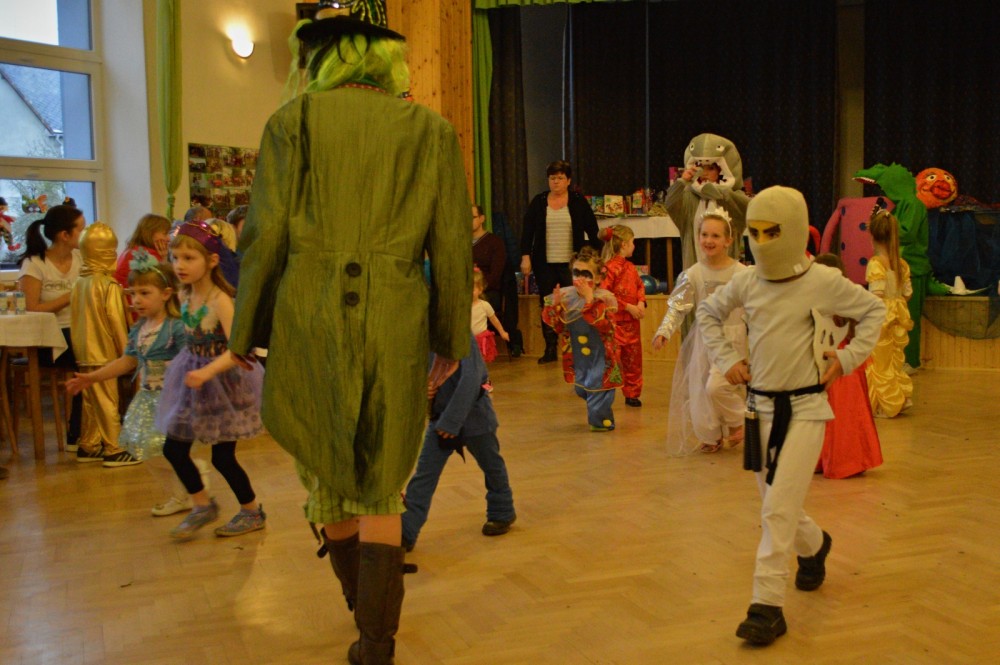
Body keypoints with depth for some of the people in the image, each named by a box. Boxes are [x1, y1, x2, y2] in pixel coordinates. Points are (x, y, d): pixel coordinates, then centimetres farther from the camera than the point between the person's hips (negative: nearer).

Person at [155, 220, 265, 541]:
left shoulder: (221, 300, -23)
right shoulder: (184, 296, -1)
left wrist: (207, 372, -43)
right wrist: (194, 371, 8)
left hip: (223, 380, -7)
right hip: (194, 378, 7)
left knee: (222, 457, 2)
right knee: (173, 449, 7)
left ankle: (252, 511, 24)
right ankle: (203, 506, 27)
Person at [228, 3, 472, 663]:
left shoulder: (293, 122, 1)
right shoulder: (432, 131, 5)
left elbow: (265, 235, -3)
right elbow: (453, 246, 4)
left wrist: (248, 331, 7)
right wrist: (451, 338, 13)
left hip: (309, 318, 0)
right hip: (394, 323, 0)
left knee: (325, 470, 19)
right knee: (381, 492, 10)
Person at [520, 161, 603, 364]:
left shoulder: (578, 202, 3)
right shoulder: (538, 202, 7)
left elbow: (592, 230, 5)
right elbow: (527, 230, 6)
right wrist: (525, 256, -3)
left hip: (571, 264, -2)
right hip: (545, 265, 2)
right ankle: (550, 349, 11)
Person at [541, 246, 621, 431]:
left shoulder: (604, 299, -16)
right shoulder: (566, 296, -2)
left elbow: (604, 323, -33)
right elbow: (556, 325, 1)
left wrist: (589, 299, -35)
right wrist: (554, 305, -17)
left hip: (599, 354, -6)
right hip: (578, 356, 6)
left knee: (597, 385, -4)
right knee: (581, 388, 18)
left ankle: (601, 420, 17)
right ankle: (597, 415, 42)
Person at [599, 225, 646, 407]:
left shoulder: (631, 267, 11)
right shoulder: (611, 267, -16)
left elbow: (640, 286, 17)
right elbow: (605, 294, -21)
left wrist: (641, 303, -4)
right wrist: (628, 307, -18)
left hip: (632, 322, 8)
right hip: (615, 322, -8)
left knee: (633, 359, 14)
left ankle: (632, 394, 26)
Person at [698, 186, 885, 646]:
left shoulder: (823, 282, -10)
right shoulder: (745, 283, 0)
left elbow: (874, 310, 5)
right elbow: (707, 314, 18)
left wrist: (849, 356, -5)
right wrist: (726, 359, 7)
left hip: (805, 408, -4)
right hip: (760, 405, 5)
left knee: (778, 510, -10)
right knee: (777, 507, 16)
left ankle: (767, 607, -4)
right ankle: (814, 546, 48)